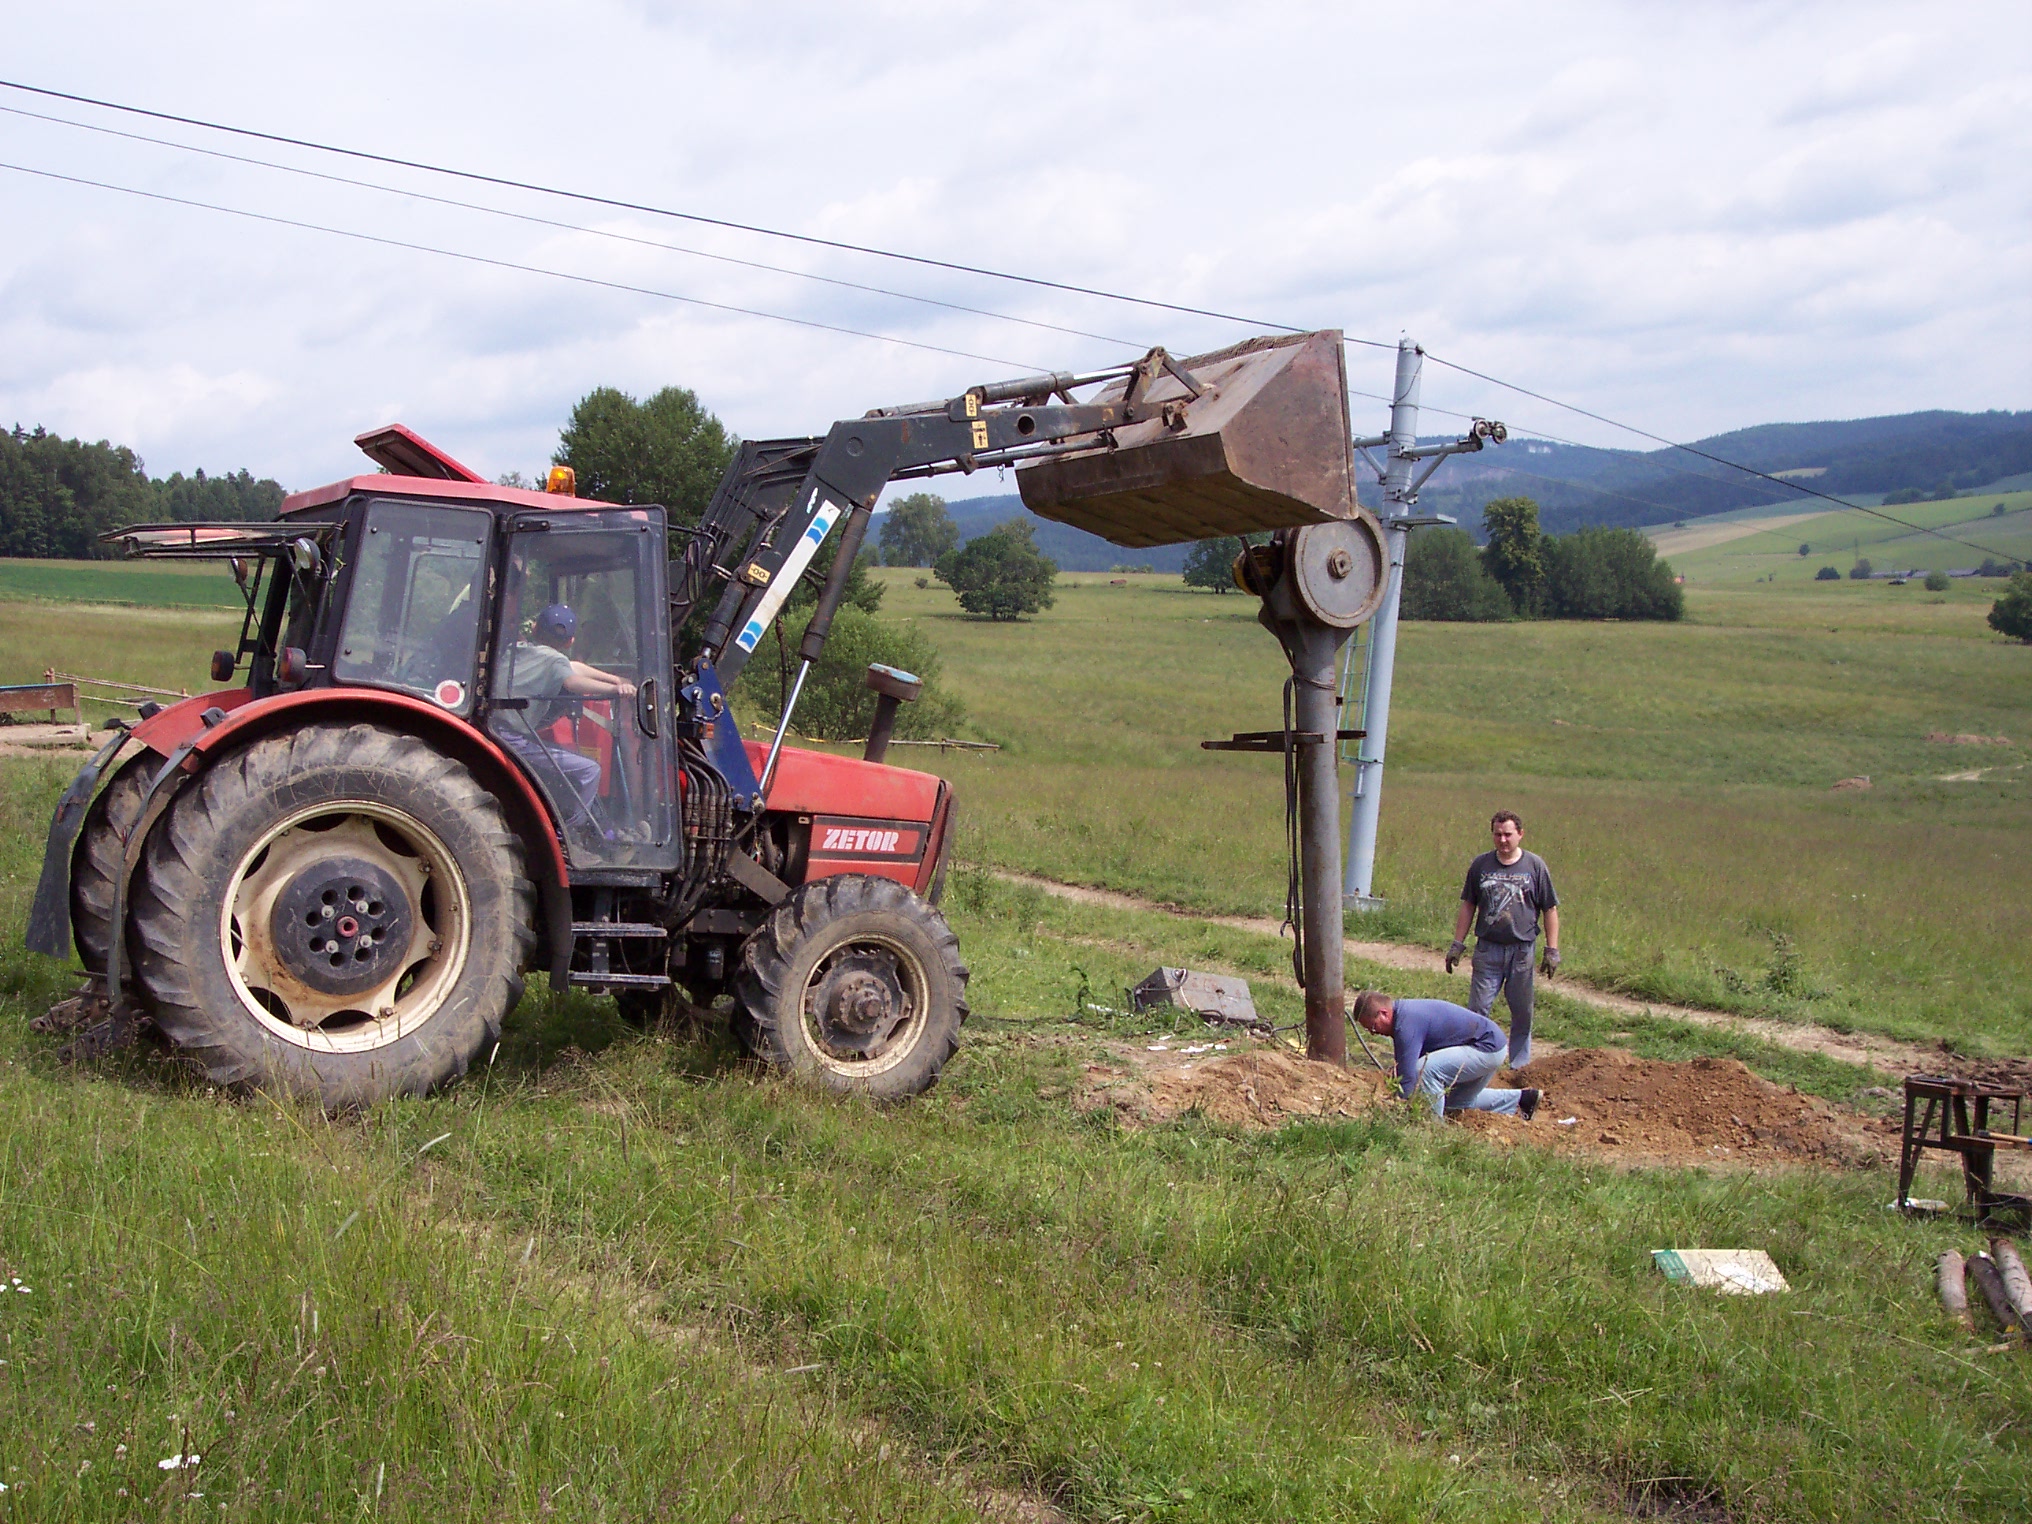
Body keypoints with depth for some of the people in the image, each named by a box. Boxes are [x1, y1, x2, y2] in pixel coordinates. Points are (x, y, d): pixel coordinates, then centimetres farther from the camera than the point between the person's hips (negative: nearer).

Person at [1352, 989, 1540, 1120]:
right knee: (1455, 1102, 27)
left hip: (1487, 1049, -11)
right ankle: (1521, 1100, 33)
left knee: (1425, 1069, -27)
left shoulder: (1407, 1024, -26)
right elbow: (1404, 1070, 16)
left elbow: (1407, 1078, -29)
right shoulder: (1404, 1011, 5)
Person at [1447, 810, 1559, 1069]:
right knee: (1477, 1009, 0)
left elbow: (1550, 910, 2)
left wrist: (1552, 950, -2)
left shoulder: (1535, 866, -1)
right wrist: (1457, 945, 8)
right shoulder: (1481, 865, 4)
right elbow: (1468, 906, 10)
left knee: (1522, 1012, 8)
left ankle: (1520, 1066, 20)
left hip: (1522, 951, -1)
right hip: (1488, 949, 1)